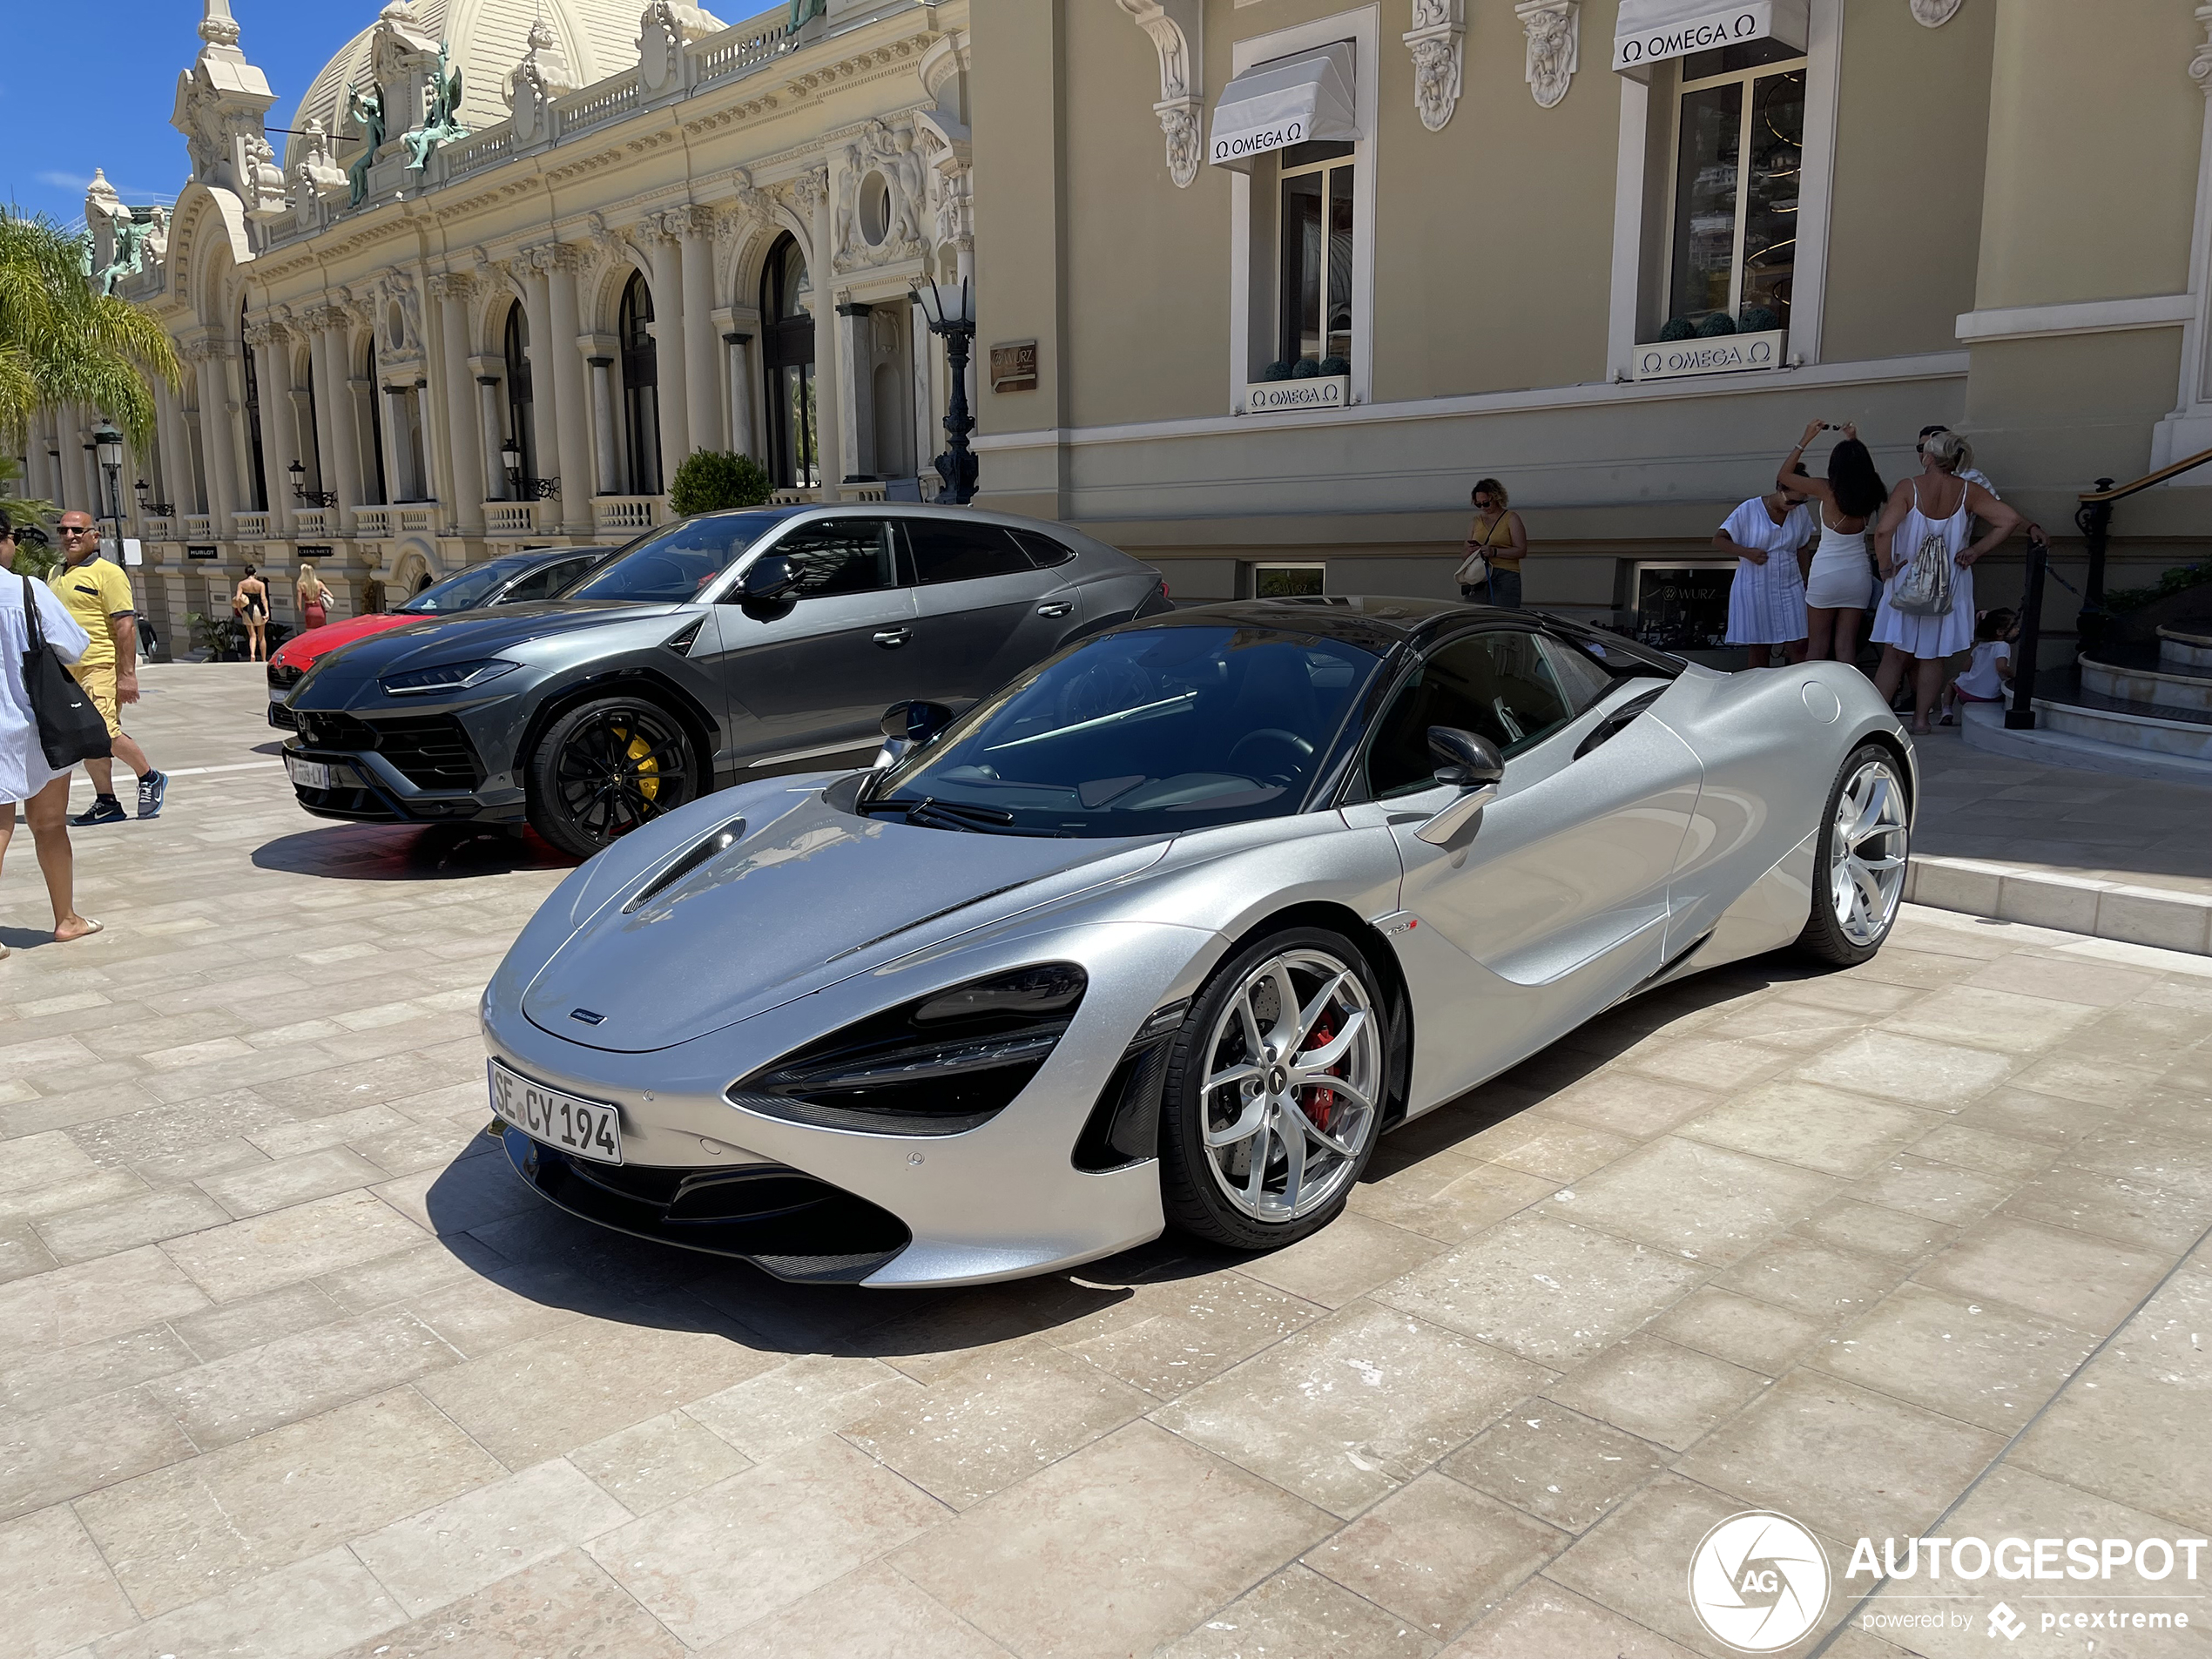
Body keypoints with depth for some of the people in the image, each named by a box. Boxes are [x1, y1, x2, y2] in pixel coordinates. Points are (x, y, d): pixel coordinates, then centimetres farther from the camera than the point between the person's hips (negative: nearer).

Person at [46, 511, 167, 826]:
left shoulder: (107, 573, -8)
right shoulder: (55, 575, 16)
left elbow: (126, 625, -13)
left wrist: (127, 675, -18)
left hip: (101, 667, -8)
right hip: (66, 670, 8)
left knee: (103, 731, -16)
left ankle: (149, 778, 7)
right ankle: (106, 802, 15)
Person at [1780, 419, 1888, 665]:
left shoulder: (1827, 490, -14)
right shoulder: (1870, 492, -3)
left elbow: (1783, 476, -1)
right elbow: (1861, 471, 24)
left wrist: (1806, 439, 1)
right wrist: (1855, 443, 24)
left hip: (1826, 574, -4)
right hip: (1859, 574, 4)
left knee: (1817, 645, 4)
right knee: (1847, 645, 6)